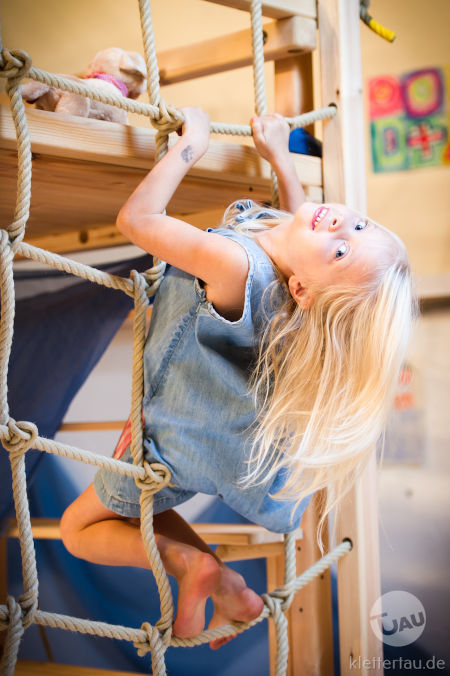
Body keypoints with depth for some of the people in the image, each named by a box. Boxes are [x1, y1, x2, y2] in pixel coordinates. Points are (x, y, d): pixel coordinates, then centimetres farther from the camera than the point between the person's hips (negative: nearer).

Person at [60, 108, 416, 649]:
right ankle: (226, 592, 24)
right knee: (133, 506, 30)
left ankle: (191, 564, -2)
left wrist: (192, 142, -23)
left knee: (79, 528, 13)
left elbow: (136, 218, -34)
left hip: (184, 443, -8)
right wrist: (278, 154, 9)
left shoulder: (238, 264, -43)